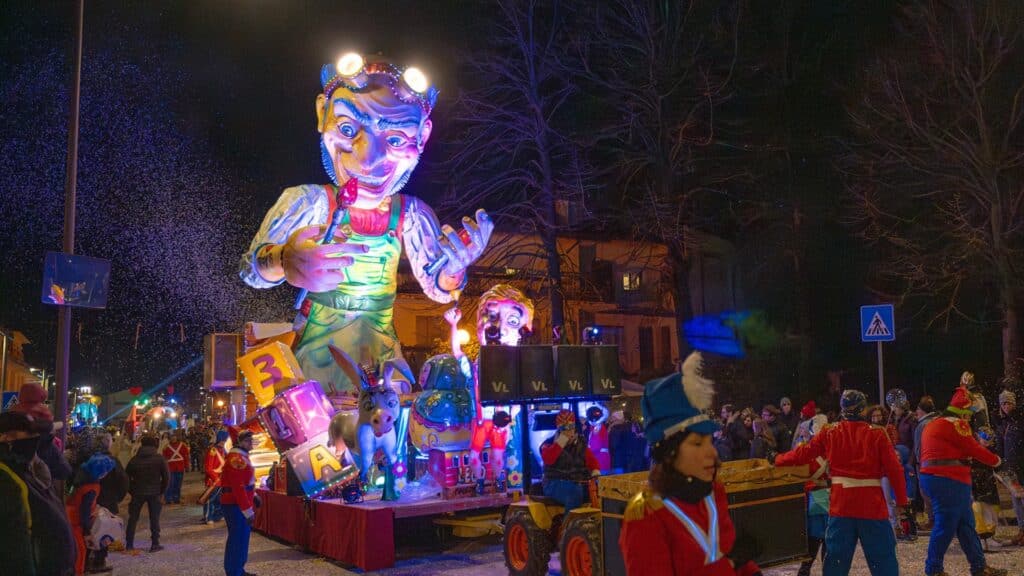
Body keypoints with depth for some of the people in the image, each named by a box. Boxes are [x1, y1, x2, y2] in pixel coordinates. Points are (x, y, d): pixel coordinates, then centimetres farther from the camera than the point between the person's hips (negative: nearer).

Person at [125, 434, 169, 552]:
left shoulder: (134, 459, 3)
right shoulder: (159, 458, -4)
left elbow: (127, 476, 6)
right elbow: (167, 476, -5)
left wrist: (131, 490, 13)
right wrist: (162, 491, 6)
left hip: (137, 492, 2)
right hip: (154, 493, -2)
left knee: (133, 518, 12)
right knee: (154, 518, 5)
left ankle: (129, 544, 13)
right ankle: (155, 544, 4)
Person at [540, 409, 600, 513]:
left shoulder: (581, 443, 15)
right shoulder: (549, 444, 2)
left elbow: (591, 460, 14)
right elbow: (548, 459, -19)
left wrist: (596, 473, -7)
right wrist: (562, 440, -17)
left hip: (580, 482, 5)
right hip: (556, 484, -5)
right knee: (575, 493, -36)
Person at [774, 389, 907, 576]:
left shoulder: (829, 432, 1)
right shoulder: (877, 434, -5)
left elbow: (804, 454, 7)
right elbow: (894, 469, -6)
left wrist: (778, 460, 21)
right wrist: (901, 500, 1)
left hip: (841, 502, 2)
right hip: (872, 503, -2)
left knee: (837, 556, 10)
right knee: (882, 554, 7)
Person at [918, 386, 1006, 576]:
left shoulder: (934, 425, 21)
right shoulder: (955, 424, -10)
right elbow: (974, 449, -7)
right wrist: (995, 460, 8)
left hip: (934, 478, 10)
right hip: (949, 482, -10)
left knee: (966, 524, 15)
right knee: (946, 525, -4)